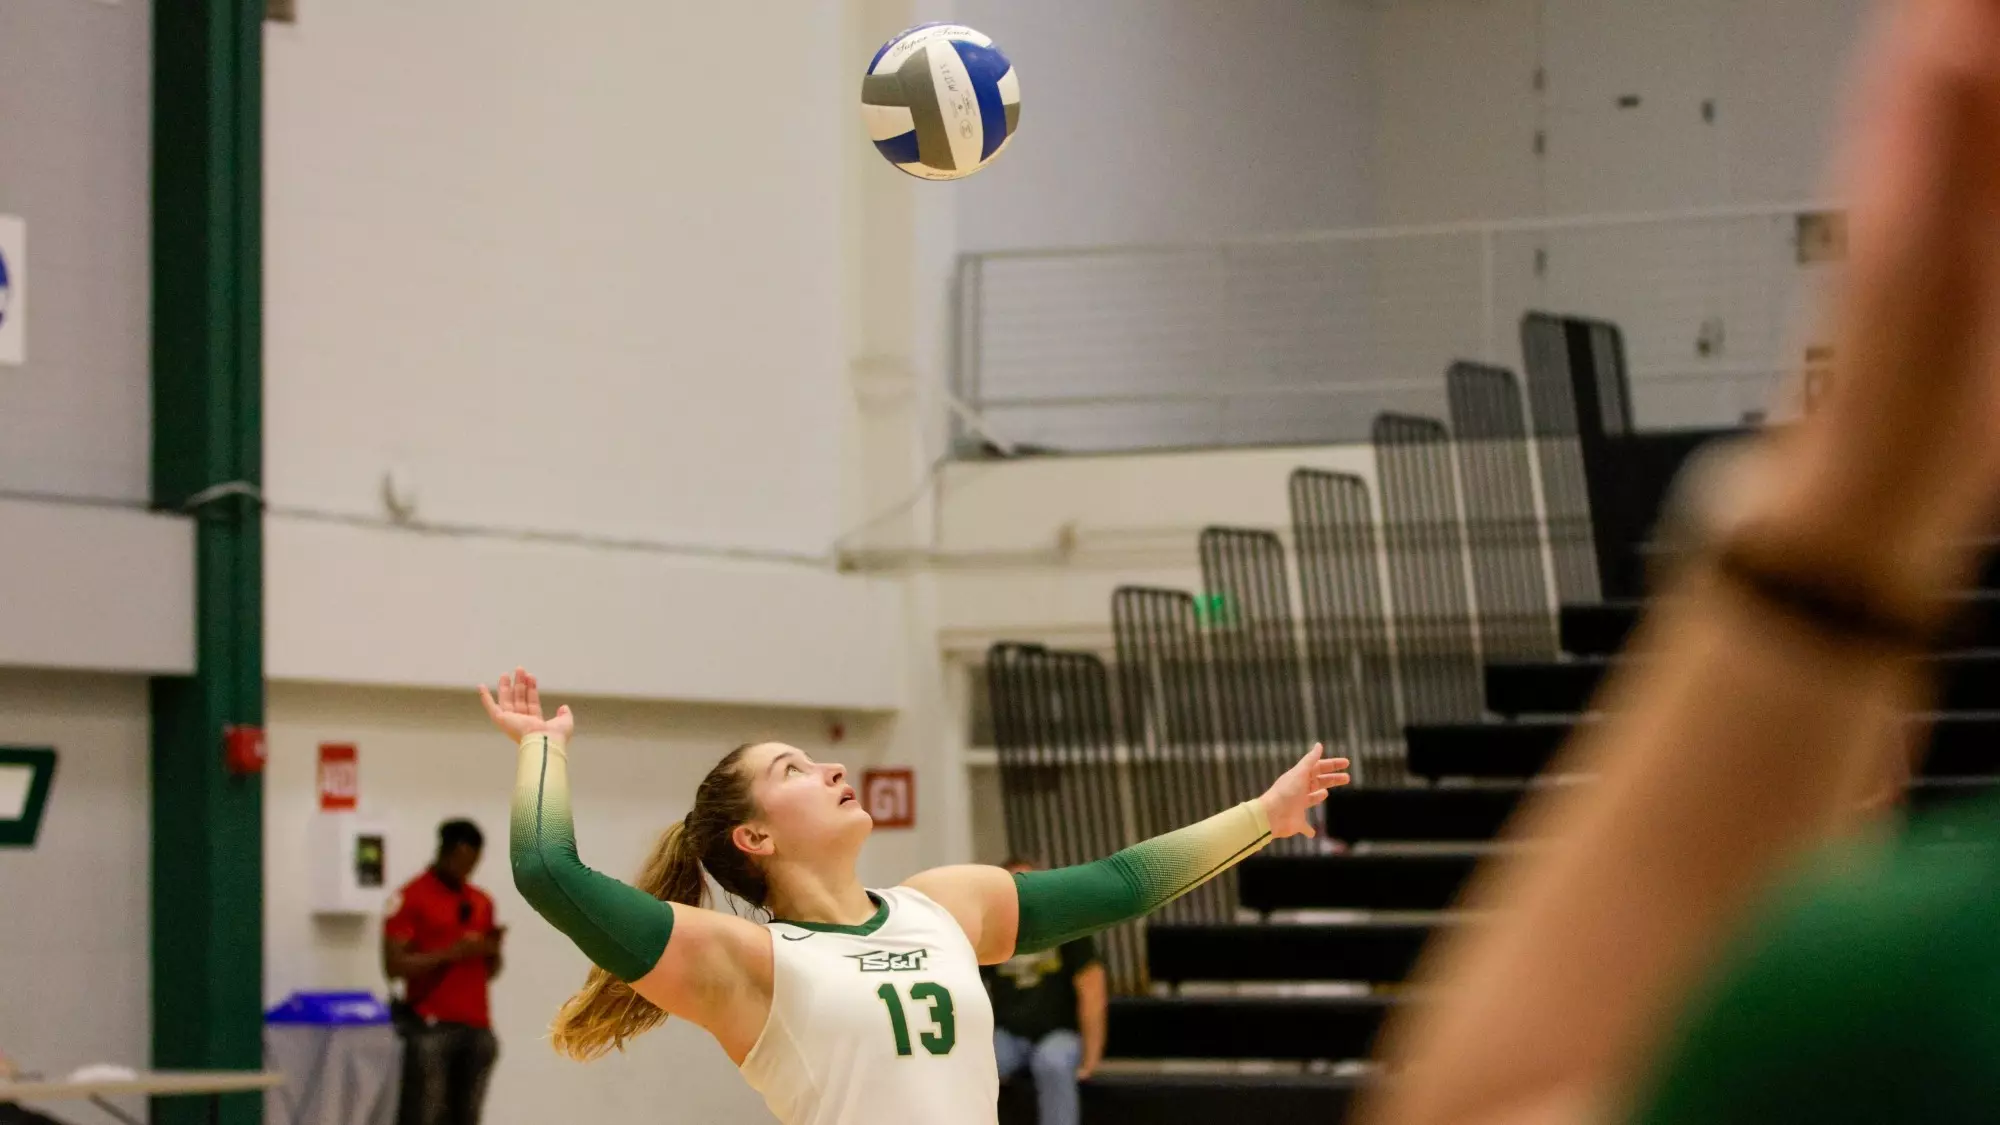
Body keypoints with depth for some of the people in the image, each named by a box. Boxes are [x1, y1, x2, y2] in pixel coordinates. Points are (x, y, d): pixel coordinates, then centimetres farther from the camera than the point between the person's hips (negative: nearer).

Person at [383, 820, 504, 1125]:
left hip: (476, 1027, 6)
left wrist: (493, 949, 0)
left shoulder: (481, 902, 16)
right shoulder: (411, 898, -3)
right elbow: (394, 965, -9)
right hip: (430, 1028, -6)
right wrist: (451, 953, -15)